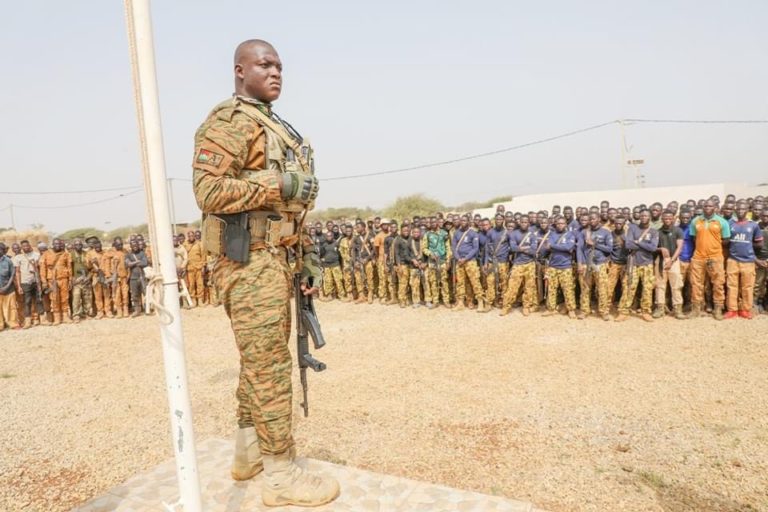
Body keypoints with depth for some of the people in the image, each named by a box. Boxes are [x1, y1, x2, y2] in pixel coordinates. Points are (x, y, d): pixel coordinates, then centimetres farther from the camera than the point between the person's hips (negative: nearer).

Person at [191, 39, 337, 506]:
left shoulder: (278, 129, 22)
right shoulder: (229, 121, -7)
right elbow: (209, 191, -19)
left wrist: (308, 256, 15)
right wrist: (280, 185, -19)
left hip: (273, 260, 10)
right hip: (250, 261, -10)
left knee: (259, 361, 16)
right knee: (270, 365, -5)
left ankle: (249, 452, 30)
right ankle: (280, 473, 7)